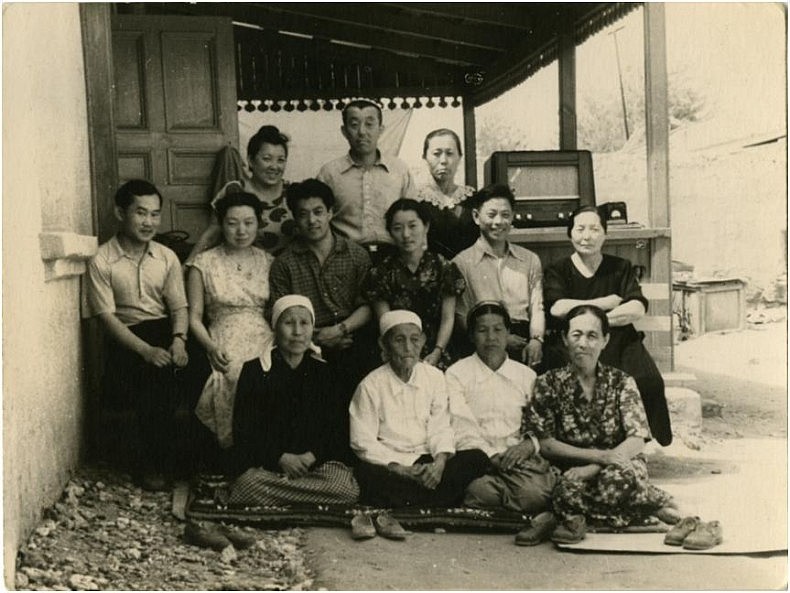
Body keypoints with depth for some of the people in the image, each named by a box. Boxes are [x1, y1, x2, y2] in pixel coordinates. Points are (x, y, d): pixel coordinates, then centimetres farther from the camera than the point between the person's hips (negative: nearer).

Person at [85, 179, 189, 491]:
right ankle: (150, 464, -13)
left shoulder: (167, 258, 9)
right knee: (156, 375, -31)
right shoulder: (101, 262, -4)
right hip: (126, 338, -3)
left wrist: (179, 339, -17)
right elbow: (107, 316, -10)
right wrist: (146, 350, -23)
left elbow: (179, 306, 6)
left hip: (164, 332, 4)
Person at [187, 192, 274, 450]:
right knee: (238, 376, -34)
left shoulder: (267, 261, 18)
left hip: (266, 340, 2)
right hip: (226, 344, -2)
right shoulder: (204, 263, 9)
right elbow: (194, 316, 5)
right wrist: (212, 348, -12)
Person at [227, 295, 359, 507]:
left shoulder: (323, 372, 13)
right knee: (251, 485, -38)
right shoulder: (254, 370, 5)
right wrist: (280, 458, -13)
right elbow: (243, 431, 0)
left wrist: (312, 456, -9)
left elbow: (336, 428, 10)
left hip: (314, 462, 3)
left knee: (347, 488, -29)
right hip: (263, 464, -3)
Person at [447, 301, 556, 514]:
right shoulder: (456, 374, 8)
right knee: (481, 489, -37)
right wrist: (493, 456, -16)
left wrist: (529, 444, -9)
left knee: (536, 492, -32)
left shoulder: (527, 375, 19)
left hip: (518, 455, 2)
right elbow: (462, 431, -3)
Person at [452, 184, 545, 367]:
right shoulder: (462, 262, 8)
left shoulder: (530, 260, 20)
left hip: (526, 342, 3)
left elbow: (537, 307, 12)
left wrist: (536, 340, -8)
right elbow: (461, 315, 2)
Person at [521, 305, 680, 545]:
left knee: (617, 476, -38)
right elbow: (545, 444, -4)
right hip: (571, 471, 2)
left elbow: (636, 442, -5)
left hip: (619, 465, -2)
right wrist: (599, 456, -16)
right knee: (570, 487, -35)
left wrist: (593, 468, -21)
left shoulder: (621, 382, 4)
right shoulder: (549, 383, 2)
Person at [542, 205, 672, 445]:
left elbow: (637, 309, 2)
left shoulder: (621, 268, 16)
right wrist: (607, 303, -1)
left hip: (618, 341, 2)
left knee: (649, 382, -26)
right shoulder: (557, 271, 12)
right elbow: (557, 308, -7)